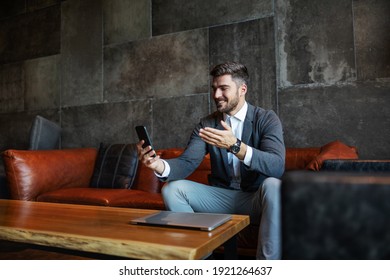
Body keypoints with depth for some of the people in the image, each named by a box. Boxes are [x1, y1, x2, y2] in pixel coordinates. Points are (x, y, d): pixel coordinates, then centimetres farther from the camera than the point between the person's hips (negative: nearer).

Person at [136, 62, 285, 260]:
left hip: (256, 199, -3)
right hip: (221, 197, 4)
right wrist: (159, 165, -32)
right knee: (171, 188, -12)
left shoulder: (267, 119, -9)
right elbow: (187, 162, -10)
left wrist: (235, 145, -40)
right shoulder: (206, 124, 2)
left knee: (273, 186, -35)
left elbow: (277, 166, -25)